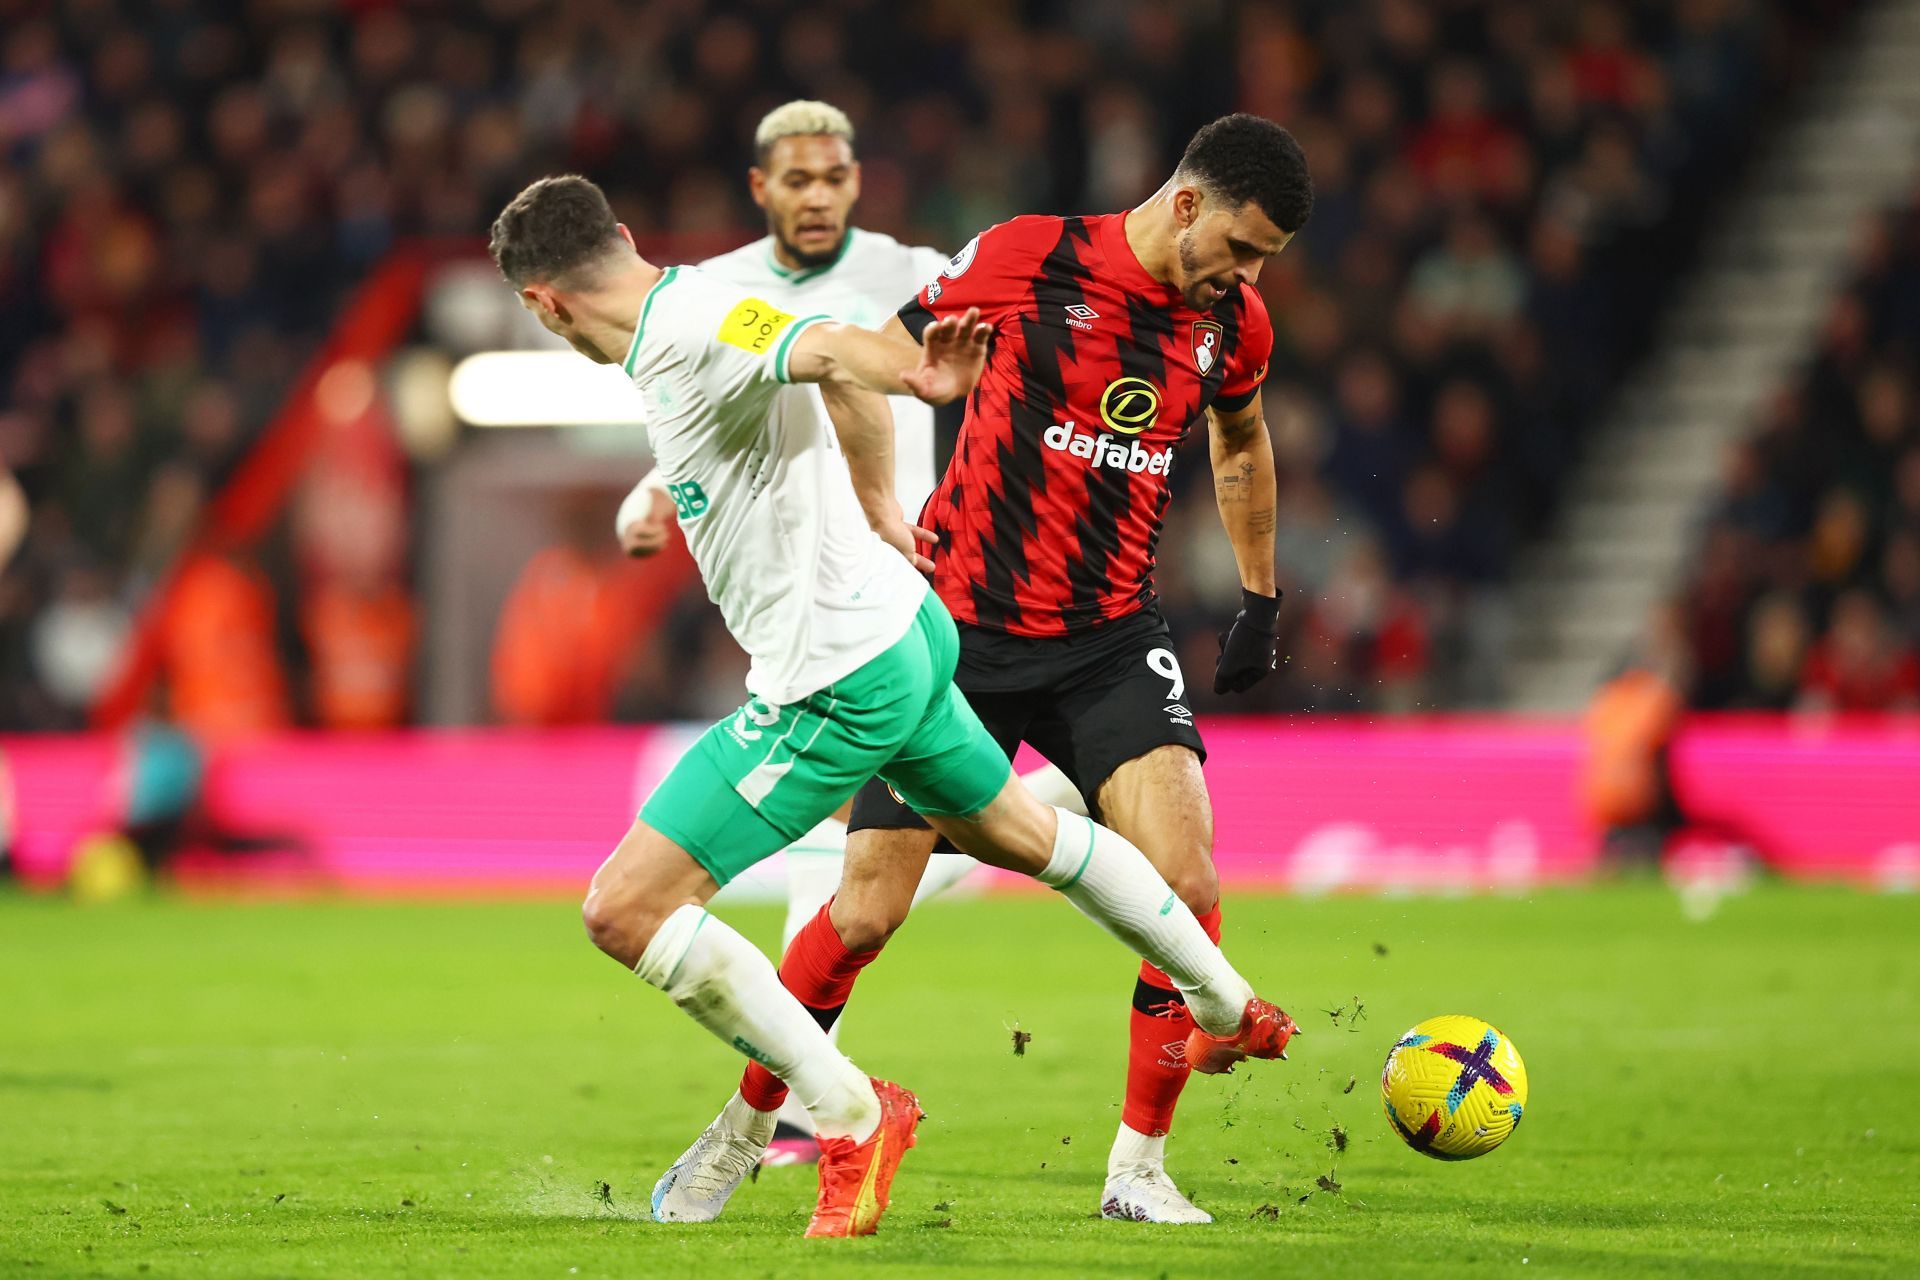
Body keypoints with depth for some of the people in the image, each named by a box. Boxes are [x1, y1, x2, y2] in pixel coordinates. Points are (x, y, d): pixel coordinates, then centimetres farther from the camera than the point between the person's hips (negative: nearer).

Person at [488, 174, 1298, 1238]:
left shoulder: (697, 331, -21)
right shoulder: (688, 310, 8)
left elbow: (831, 351, -41)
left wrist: (913, 379, -61)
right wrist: (875, 512, 33)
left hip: (831, 683, -10)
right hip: (899, 628, 11)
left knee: (623, 910, -10)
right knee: (1017, 834, 32)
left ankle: (851, 1114, -4)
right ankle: (1232, 1011, 49)